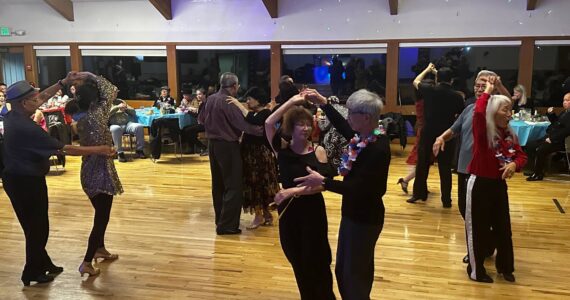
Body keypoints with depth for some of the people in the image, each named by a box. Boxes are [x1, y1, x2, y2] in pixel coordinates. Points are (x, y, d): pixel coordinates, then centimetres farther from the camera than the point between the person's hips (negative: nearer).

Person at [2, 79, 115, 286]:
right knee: (36, 227, 6)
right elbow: (63, 149, -26)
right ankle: (32, 273, 21)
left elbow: (42, 98, 14)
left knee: (35, 224, 20)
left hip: (17, 178, 9)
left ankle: (43, 264, 34)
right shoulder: (25, 128, -27)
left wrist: (63, 83, 9)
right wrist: (98, 150, -20)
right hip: (26, 182, -9)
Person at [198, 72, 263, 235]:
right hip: (228, 145, -9)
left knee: (218, 184, 16)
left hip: (213, 143, 9)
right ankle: (227, 225, -3)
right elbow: (243, 123, -26)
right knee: (233, 186, -3)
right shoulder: (229, 102, -19)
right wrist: (262, 130, -23)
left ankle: (220, 219, 26)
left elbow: (201, 119, 19)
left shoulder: (210, 99, 6)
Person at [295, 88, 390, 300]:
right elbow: (344, 128, 18)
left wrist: (322, 181, -23)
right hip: (355, 213, 9)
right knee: (343, 270, 22)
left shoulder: (377, 149, -29)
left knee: (353, 275, 8)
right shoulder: (366, 135, -2)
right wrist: (323, 103, 14)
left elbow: (357, 188, -28)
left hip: (364, 218, -9)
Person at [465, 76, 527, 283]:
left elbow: (522, 156, 12)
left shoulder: (510, 135, 5)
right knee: (478, 229, 5)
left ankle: (505, 266, 37)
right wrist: (488, 91, -21)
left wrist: (514, 164, -12)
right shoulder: (483, 132, -16)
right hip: (480, 184, -7)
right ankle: (476, 270, 21)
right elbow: (478, 112, -36)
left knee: (503, 227, 17)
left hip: (499, 184, 7)